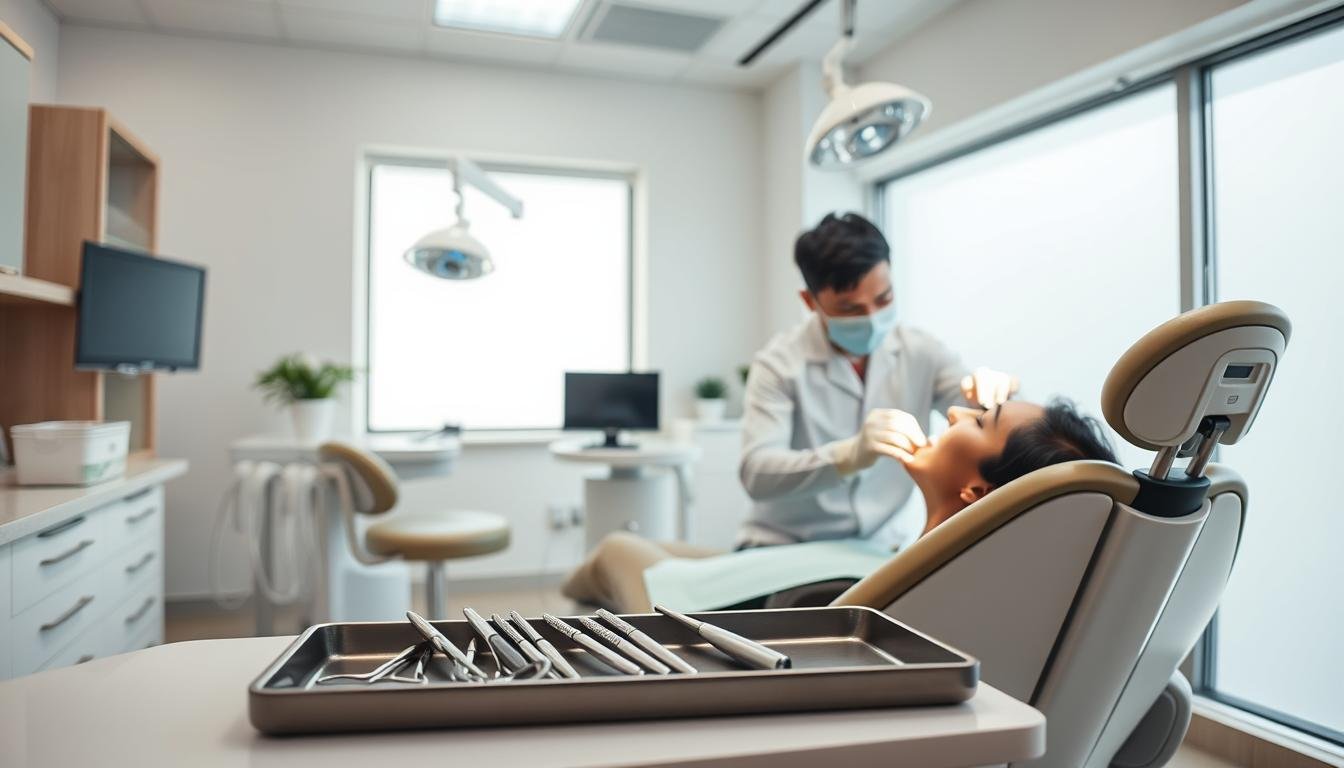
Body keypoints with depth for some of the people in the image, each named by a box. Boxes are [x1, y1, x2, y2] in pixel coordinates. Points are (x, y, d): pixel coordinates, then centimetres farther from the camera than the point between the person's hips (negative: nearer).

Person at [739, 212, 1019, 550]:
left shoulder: (923, 353, -1)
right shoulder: (780, 365, -11)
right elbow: (756, 473, -23)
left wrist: (993, 397, -26)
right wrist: (851, 455, -38)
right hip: (788, 548, -2)